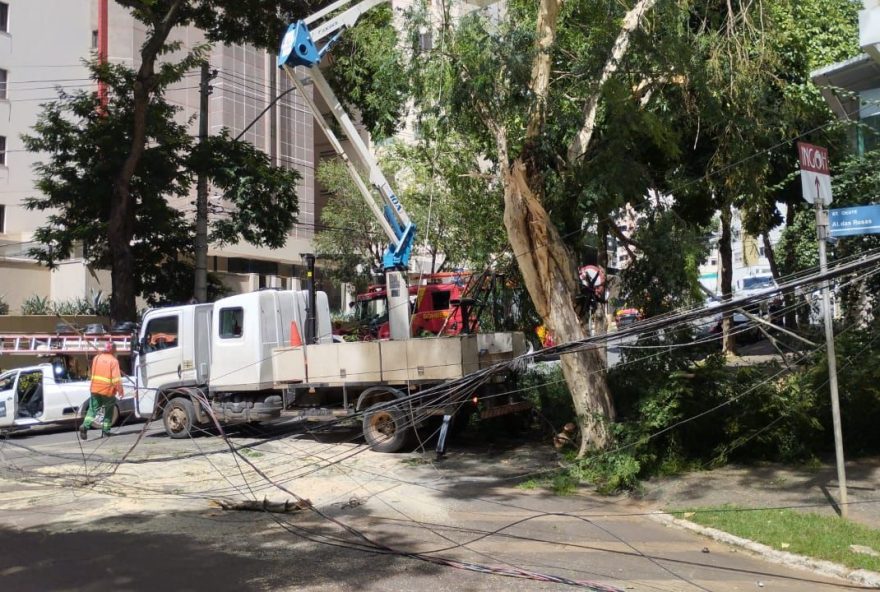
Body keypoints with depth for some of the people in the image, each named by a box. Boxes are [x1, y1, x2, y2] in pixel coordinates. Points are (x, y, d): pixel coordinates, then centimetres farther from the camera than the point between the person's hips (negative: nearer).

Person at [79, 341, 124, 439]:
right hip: (107, 390, -4)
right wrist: (120, 391, -9)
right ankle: (105, 431, 12)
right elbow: (116, 378, -15)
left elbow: (93, 372, 20)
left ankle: (85, 426, -11)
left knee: (92, 409, 9)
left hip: (95, 388, 4)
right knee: (108, 412, 10)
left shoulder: (96, 358, 7)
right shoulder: (113, 361, -11)